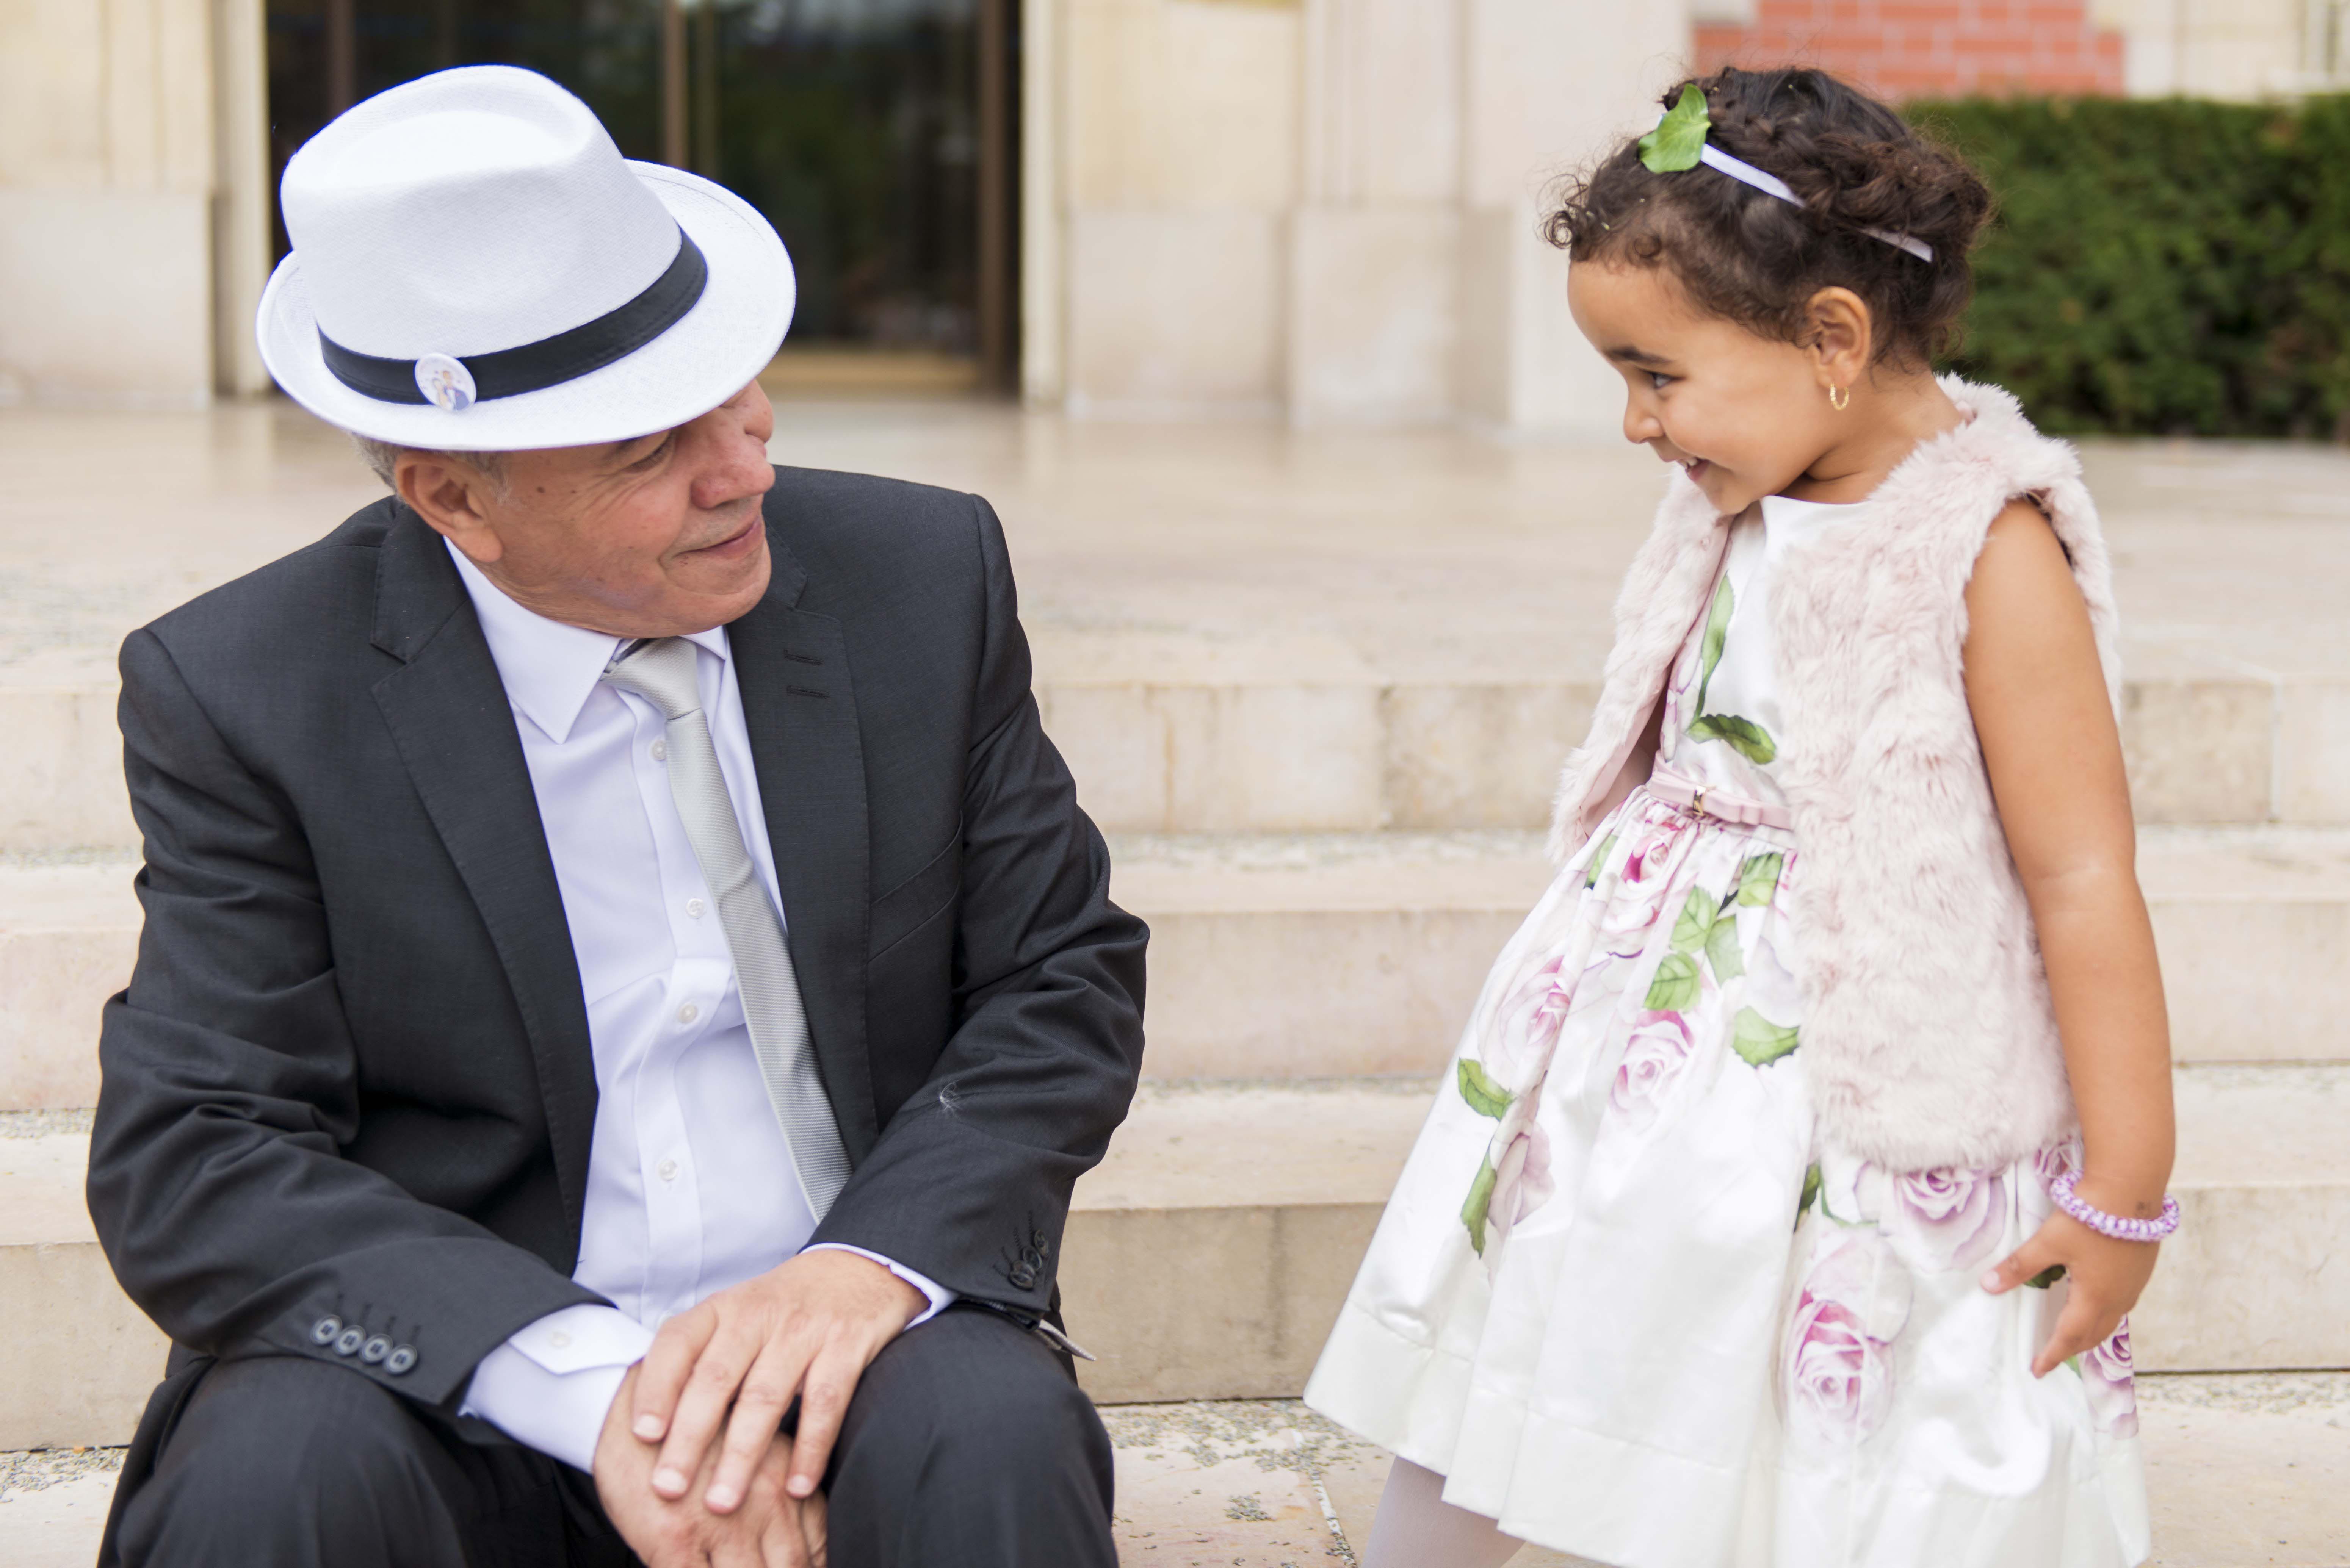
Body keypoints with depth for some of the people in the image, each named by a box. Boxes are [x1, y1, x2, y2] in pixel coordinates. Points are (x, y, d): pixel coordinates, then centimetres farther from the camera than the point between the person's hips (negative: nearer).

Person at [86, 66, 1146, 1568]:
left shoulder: (925, 578, -1)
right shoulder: (246, 694, -7)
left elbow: (1070, 980, 4)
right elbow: (191, 1163, -11)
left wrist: (872, 1264, -16)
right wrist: (587, 1383, -26)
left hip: (841, 1339, 1)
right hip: (459, 1377, 0)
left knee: (997, 1434, -31)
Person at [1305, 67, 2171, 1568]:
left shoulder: (1990, 550, -18)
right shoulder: (1743, 503, 3)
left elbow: (2082, 879, -16)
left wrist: (2126, 1188, -14)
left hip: (1859, 1101, -7)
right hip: (1647, 1046, 7)